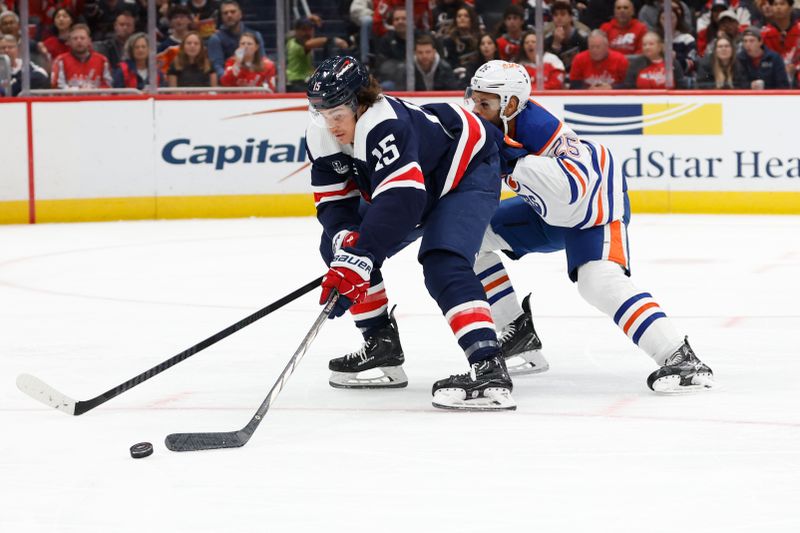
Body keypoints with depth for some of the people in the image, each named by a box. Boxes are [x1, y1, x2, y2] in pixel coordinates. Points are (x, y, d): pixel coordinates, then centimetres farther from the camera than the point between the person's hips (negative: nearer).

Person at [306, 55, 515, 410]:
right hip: (414, 182, 9)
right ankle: (382, 347, 13)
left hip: (467, 172, -9)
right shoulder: (321, 136, -15)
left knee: (442, 265, -30)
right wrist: (344, 237, -30)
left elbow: (401, 199, -49)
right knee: (337, 248, 4)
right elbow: (333, 198, -8)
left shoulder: (384, 125, -40)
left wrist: (358, 258, -55)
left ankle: (489, 369, -40)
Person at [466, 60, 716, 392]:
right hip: (550, 213, 10)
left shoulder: (540, 128, -34)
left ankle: (681, 360, -33)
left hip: (598, 205, -10)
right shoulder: (493, 126, -9)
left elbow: (571, 186, -47)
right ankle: (518, 329, 16)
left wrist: (513, 158, -49)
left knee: (599, 280, -31)